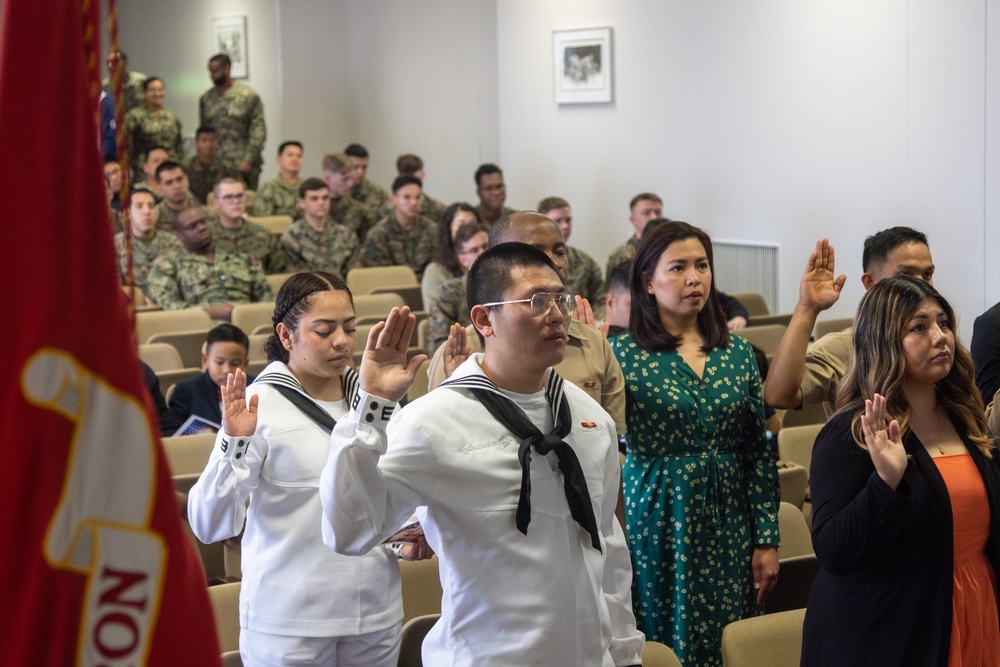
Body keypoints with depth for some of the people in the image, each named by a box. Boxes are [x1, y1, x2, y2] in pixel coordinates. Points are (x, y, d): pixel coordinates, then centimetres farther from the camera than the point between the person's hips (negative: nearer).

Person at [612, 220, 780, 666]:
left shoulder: (737, 352, 6)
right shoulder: (624, 355, -5)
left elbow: (760, 451, 7)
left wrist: (767, 540, 4)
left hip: (728, 526, 4)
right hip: (657, 524, -4)